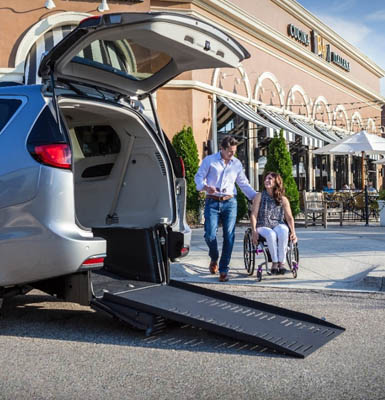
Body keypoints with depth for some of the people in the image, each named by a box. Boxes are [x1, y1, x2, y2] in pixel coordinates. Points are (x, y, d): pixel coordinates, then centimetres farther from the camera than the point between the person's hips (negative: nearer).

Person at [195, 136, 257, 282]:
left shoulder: (237, 163, 14)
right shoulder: (209, 160, 4)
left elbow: (244, 184, 20)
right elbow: (199, 177, 3)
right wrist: (206, 187, -19)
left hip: (230, 203, 2)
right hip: (212, 202, -2)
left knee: (229, 236, -6)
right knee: (210, 234, -10)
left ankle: (224, 270, 3)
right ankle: (214, 259, 21)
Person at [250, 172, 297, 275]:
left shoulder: (283, 199, 8)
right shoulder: (259, 196, 5)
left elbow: (289, 217, 3)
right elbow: (253, 215, -1)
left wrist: (293, 232, -12)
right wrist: (254, 231, -14)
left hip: (278, 225, 1)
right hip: (263, 227, -1)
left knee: (283, 231, -36)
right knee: (271, 234, -37)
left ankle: (281, 262, -29)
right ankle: (275, 262, -23)